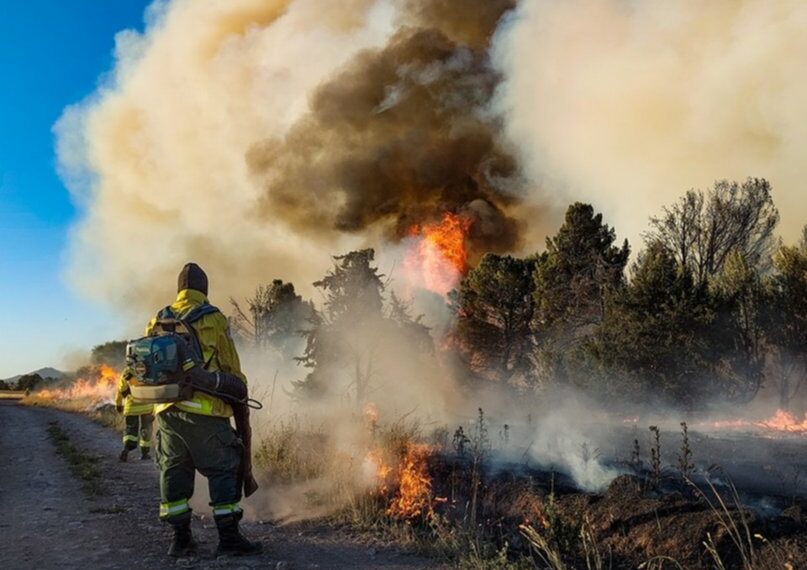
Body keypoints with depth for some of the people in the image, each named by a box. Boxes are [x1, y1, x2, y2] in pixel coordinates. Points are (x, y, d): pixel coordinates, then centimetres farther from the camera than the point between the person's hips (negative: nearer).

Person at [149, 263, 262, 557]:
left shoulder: (157, 321, 12)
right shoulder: (213, 319, -4)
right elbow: (231, 367, -2)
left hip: (166, 411, 6)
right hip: (203, 412, -5)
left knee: (174, 471, 13)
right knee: (224, 470, 3)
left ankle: (181, 538, 18)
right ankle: (229, 537, 4)